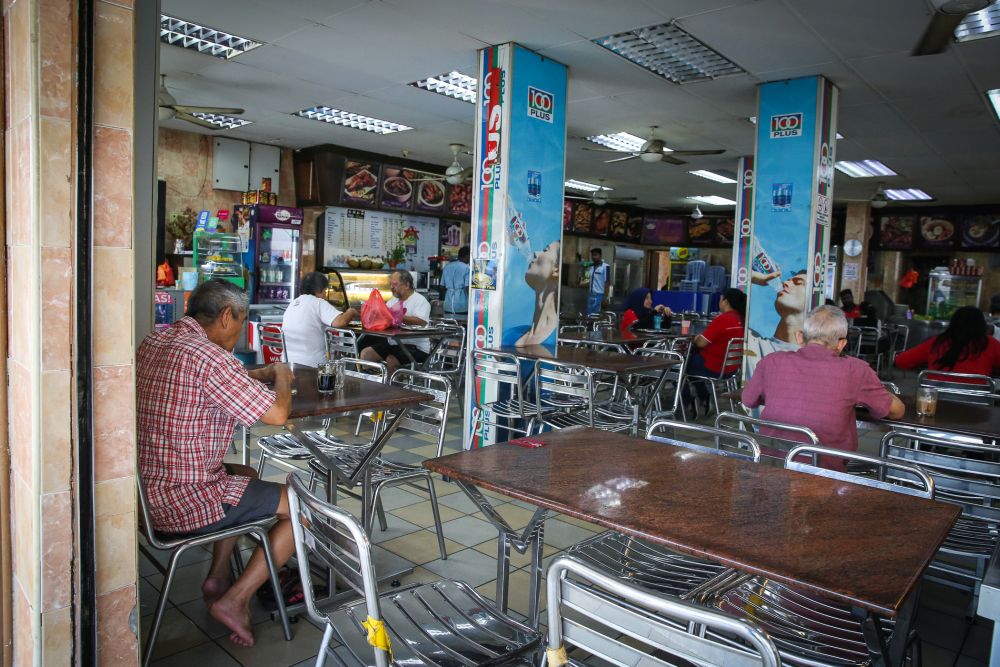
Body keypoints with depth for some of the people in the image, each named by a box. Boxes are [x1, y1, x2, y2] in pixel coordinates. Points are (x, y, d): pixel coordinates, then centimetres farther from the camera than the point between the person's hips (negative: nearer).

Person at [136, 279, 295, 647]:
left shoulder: (153, 342, 6)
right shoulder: (208, 357, -23)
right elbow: (277, 413, -21)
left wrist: (257, 375, 13)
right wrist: (282, 376, -1)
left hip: (149, 490, 10)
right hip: (186, 503, -10)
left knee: (246, 474, 31)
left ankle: (218, 577, 25)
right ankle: (232, 601, 5)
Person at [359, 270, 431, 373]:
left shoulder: (420, 300, -8)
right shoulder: (393, 300, 17)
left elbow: (421, 322, -24)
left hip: (415, 346, -8)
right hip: (392, 343, 8)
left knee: (391, 361, -31)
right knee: (365, 353, -4)